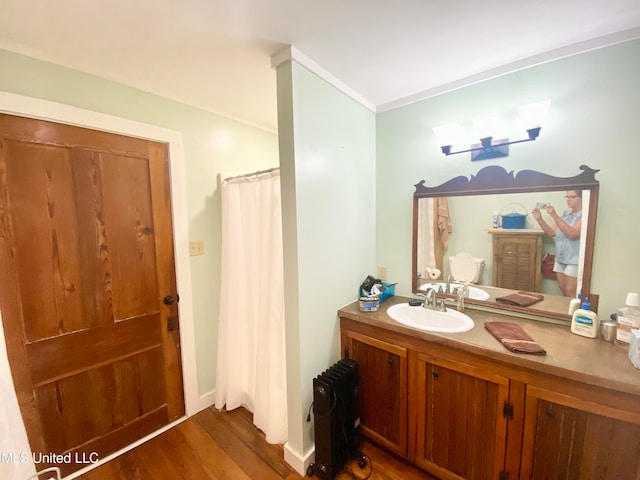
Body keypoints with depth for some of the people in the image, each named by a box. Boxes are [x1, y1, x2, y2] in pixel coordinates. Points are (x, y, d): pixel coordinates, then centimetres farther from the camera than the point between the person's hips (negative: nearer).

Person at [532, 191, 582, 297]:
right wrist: (539, 219, -9)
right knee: (563, 290, 14)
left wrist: (555, 216, -30)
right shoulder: (565, 214, 11)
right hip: (560, 258, 7)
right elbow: (551, 232, 6)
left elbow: (572, 234, -24)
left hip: (574, 261, -6)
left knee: (570, 292, -2)